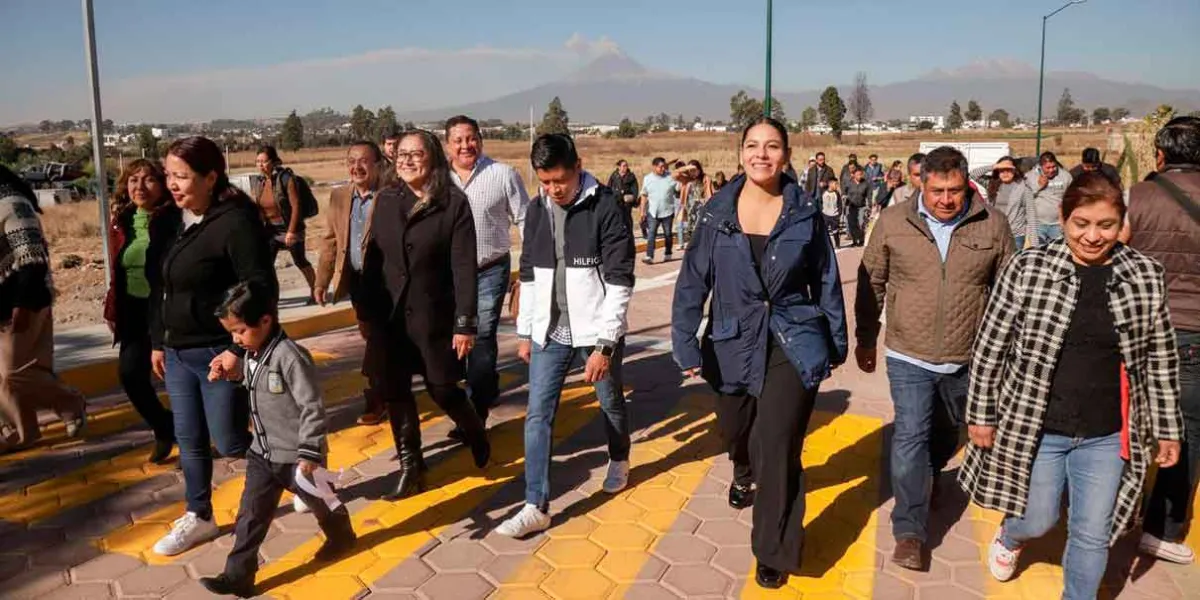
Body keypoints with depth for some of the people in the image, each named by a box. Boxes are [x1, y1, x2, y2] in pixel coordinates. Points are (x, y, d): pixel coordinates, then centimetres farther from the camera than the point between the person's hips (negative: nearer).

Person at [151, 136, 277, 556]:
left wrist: (239, 350, -23)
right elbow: (163, 287, 16)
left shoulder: (235, 221, -18)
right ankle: (198, 517, 30)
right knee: (189, 440, 15)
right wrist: (158, 342, 18)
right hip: (178, 353, 8)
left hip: (219, 353, -8)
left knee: (229, 443, 2)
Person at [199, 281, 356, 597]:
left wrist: (309, 452, -24)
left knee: (317, 500, 17)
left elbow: (313, 407, -25)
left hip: (296, 455, -7)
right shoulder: (251, 356, 2)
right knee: (251, 514, 4)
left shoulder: (290, 356, -25)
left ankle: (341, 534, 44)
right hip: (262, 453, 7)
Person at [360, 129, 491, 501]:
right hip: (389, 316, 4)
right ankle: (410, 468, 23)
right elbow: (372, 259, 8)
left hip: (434, 317, -4)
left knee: (443, 391, 4)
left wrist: (466, 323, -15)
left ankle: (475, 433, 36)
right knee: (395, 394, 7)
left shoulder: (454, 203, -8)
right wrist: (366, 313, 7)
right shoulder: (386, 201, 6)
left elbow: (464, 267, -12)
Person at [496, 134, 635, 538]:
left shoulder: (606, 209, -14)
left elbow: (619, 281, -16)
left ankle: (619, 460, 46)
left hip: (596, 333, -4)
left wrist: (604, 343, -18)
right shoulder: (537, 210, 3)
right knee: (538, 415, -1)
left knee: (611, 403, 17)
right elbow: (529, 275, 12)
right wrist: (525, 332, 11)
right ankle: (536, 506, 7)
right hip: (549, 333, 4)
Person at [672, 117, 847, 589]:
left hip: (794, 343, -2)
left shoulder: (805, 212, -5)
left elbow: (826, 281, 3)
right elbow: (693, 281, -6)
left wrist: (837, 342, 7)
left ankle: (775, 552, 14)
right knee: (734, 430, 21)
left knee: (777, 448, -7)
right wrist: (686, 345, -12)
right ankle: (744, 472, 60)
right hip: (735, 344, 2)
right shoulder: (718, 211, -5)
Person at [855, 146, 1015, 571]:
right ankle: (909, 531, 2)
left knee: (946, 431, 22)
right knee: (910, 435, -6)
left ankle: (930, 475, 53)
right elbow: (871, 284, 3)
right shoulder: (893, 221, -7)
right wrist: (866, 340, 8)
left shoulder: (992, 225, -5)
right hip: (909, 356, -2)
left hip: (967, 359, 2)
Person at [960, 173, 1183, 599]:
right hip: (1034, 427, -1)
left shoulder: (1145, 275, -4)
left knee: (1093, 536, 11)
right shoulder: (1028, 268, -11)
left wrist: (1168, 429, 8)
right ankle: (1008, 537, 51)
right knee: (1038, 521, 15)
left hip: (1106, 436, 2)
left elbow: (1160, 360, 5)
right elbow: (990, 346, -6)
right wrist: (981, 415, -4)